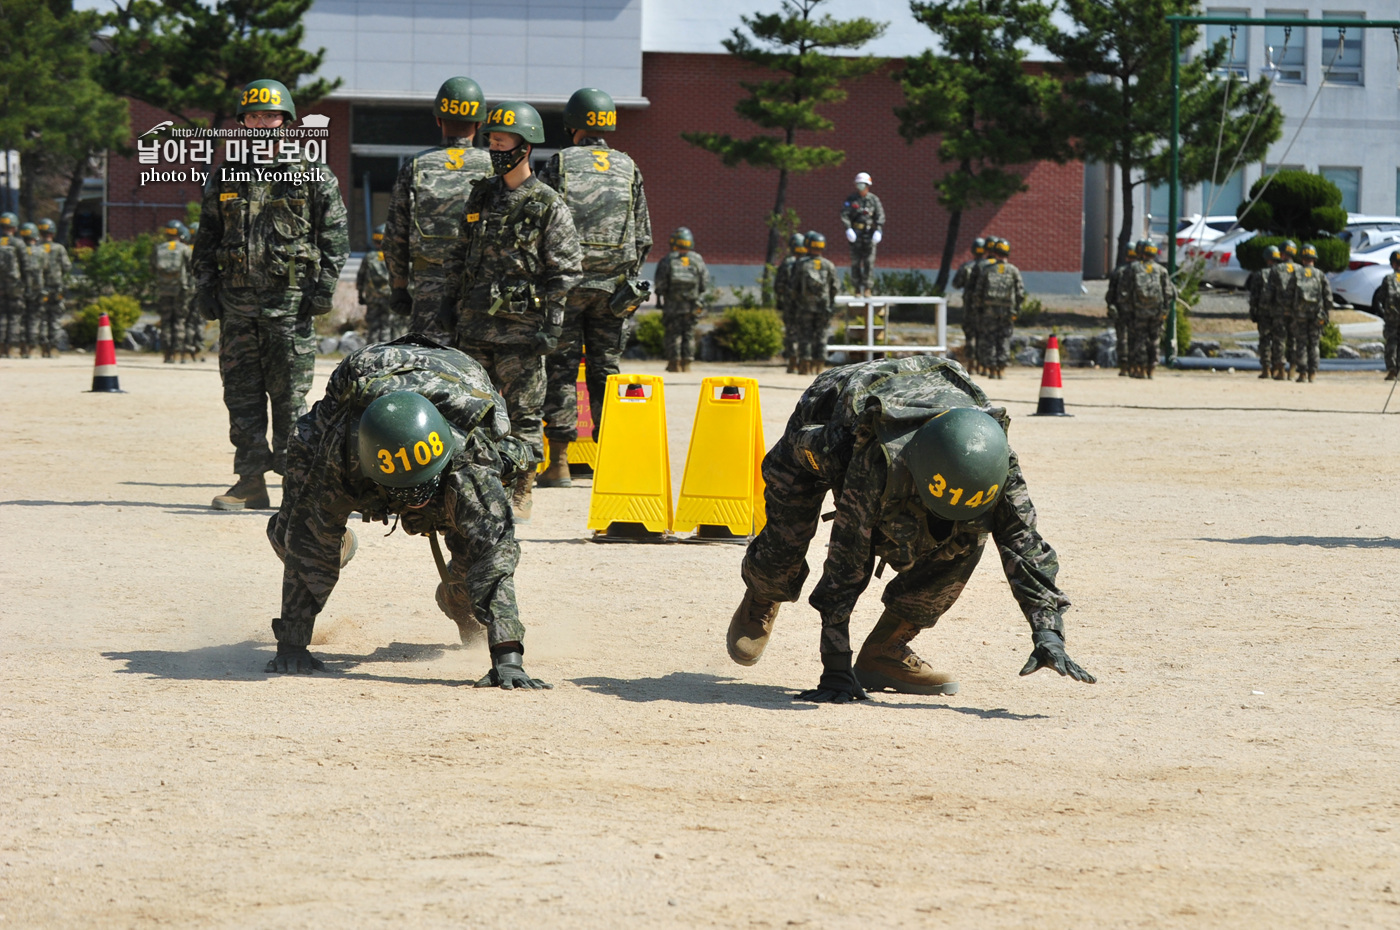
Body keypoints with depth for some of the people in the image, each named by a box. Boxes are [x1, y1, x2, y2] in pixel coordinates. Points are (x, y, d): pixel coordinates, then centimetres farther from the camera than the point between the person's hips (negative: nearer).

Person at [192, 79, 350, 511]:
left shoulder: (312, 175, 3)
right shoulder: (225, 177, 13)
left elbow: (336, 232, 2)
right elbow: (207, 238, 19)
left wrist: (324, 284, -6)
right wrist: (205, 286, 10)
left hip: (290, 300, -4)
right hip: (237, 298, 4)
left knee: (289, 394, -4)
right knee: (241, 393, 3)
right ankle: (250, 482, 7)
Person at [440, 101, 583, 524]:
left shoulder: (548, 204, -4)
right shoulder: (481, 195, 13)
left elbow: (566, 270, -5)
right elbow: (460, 255, 21)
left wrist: (550, 322, -11)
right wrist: (451, 302, 14)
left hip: (521, 328, -5)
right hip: (475, 325, 5)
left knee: (522, 414, -1)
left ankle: (521, 496, 5)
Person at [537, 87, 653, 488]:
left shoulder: (559, 164, -3)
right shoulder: (628, 167, 7)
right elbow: (642, 234, 8)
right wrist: (631, 282, 14)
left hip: (567, 279, -3)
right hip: (612, 284, 3)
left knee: (561, 367, 0)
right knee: (605, 368, 8)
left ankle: (559, 463, -3)